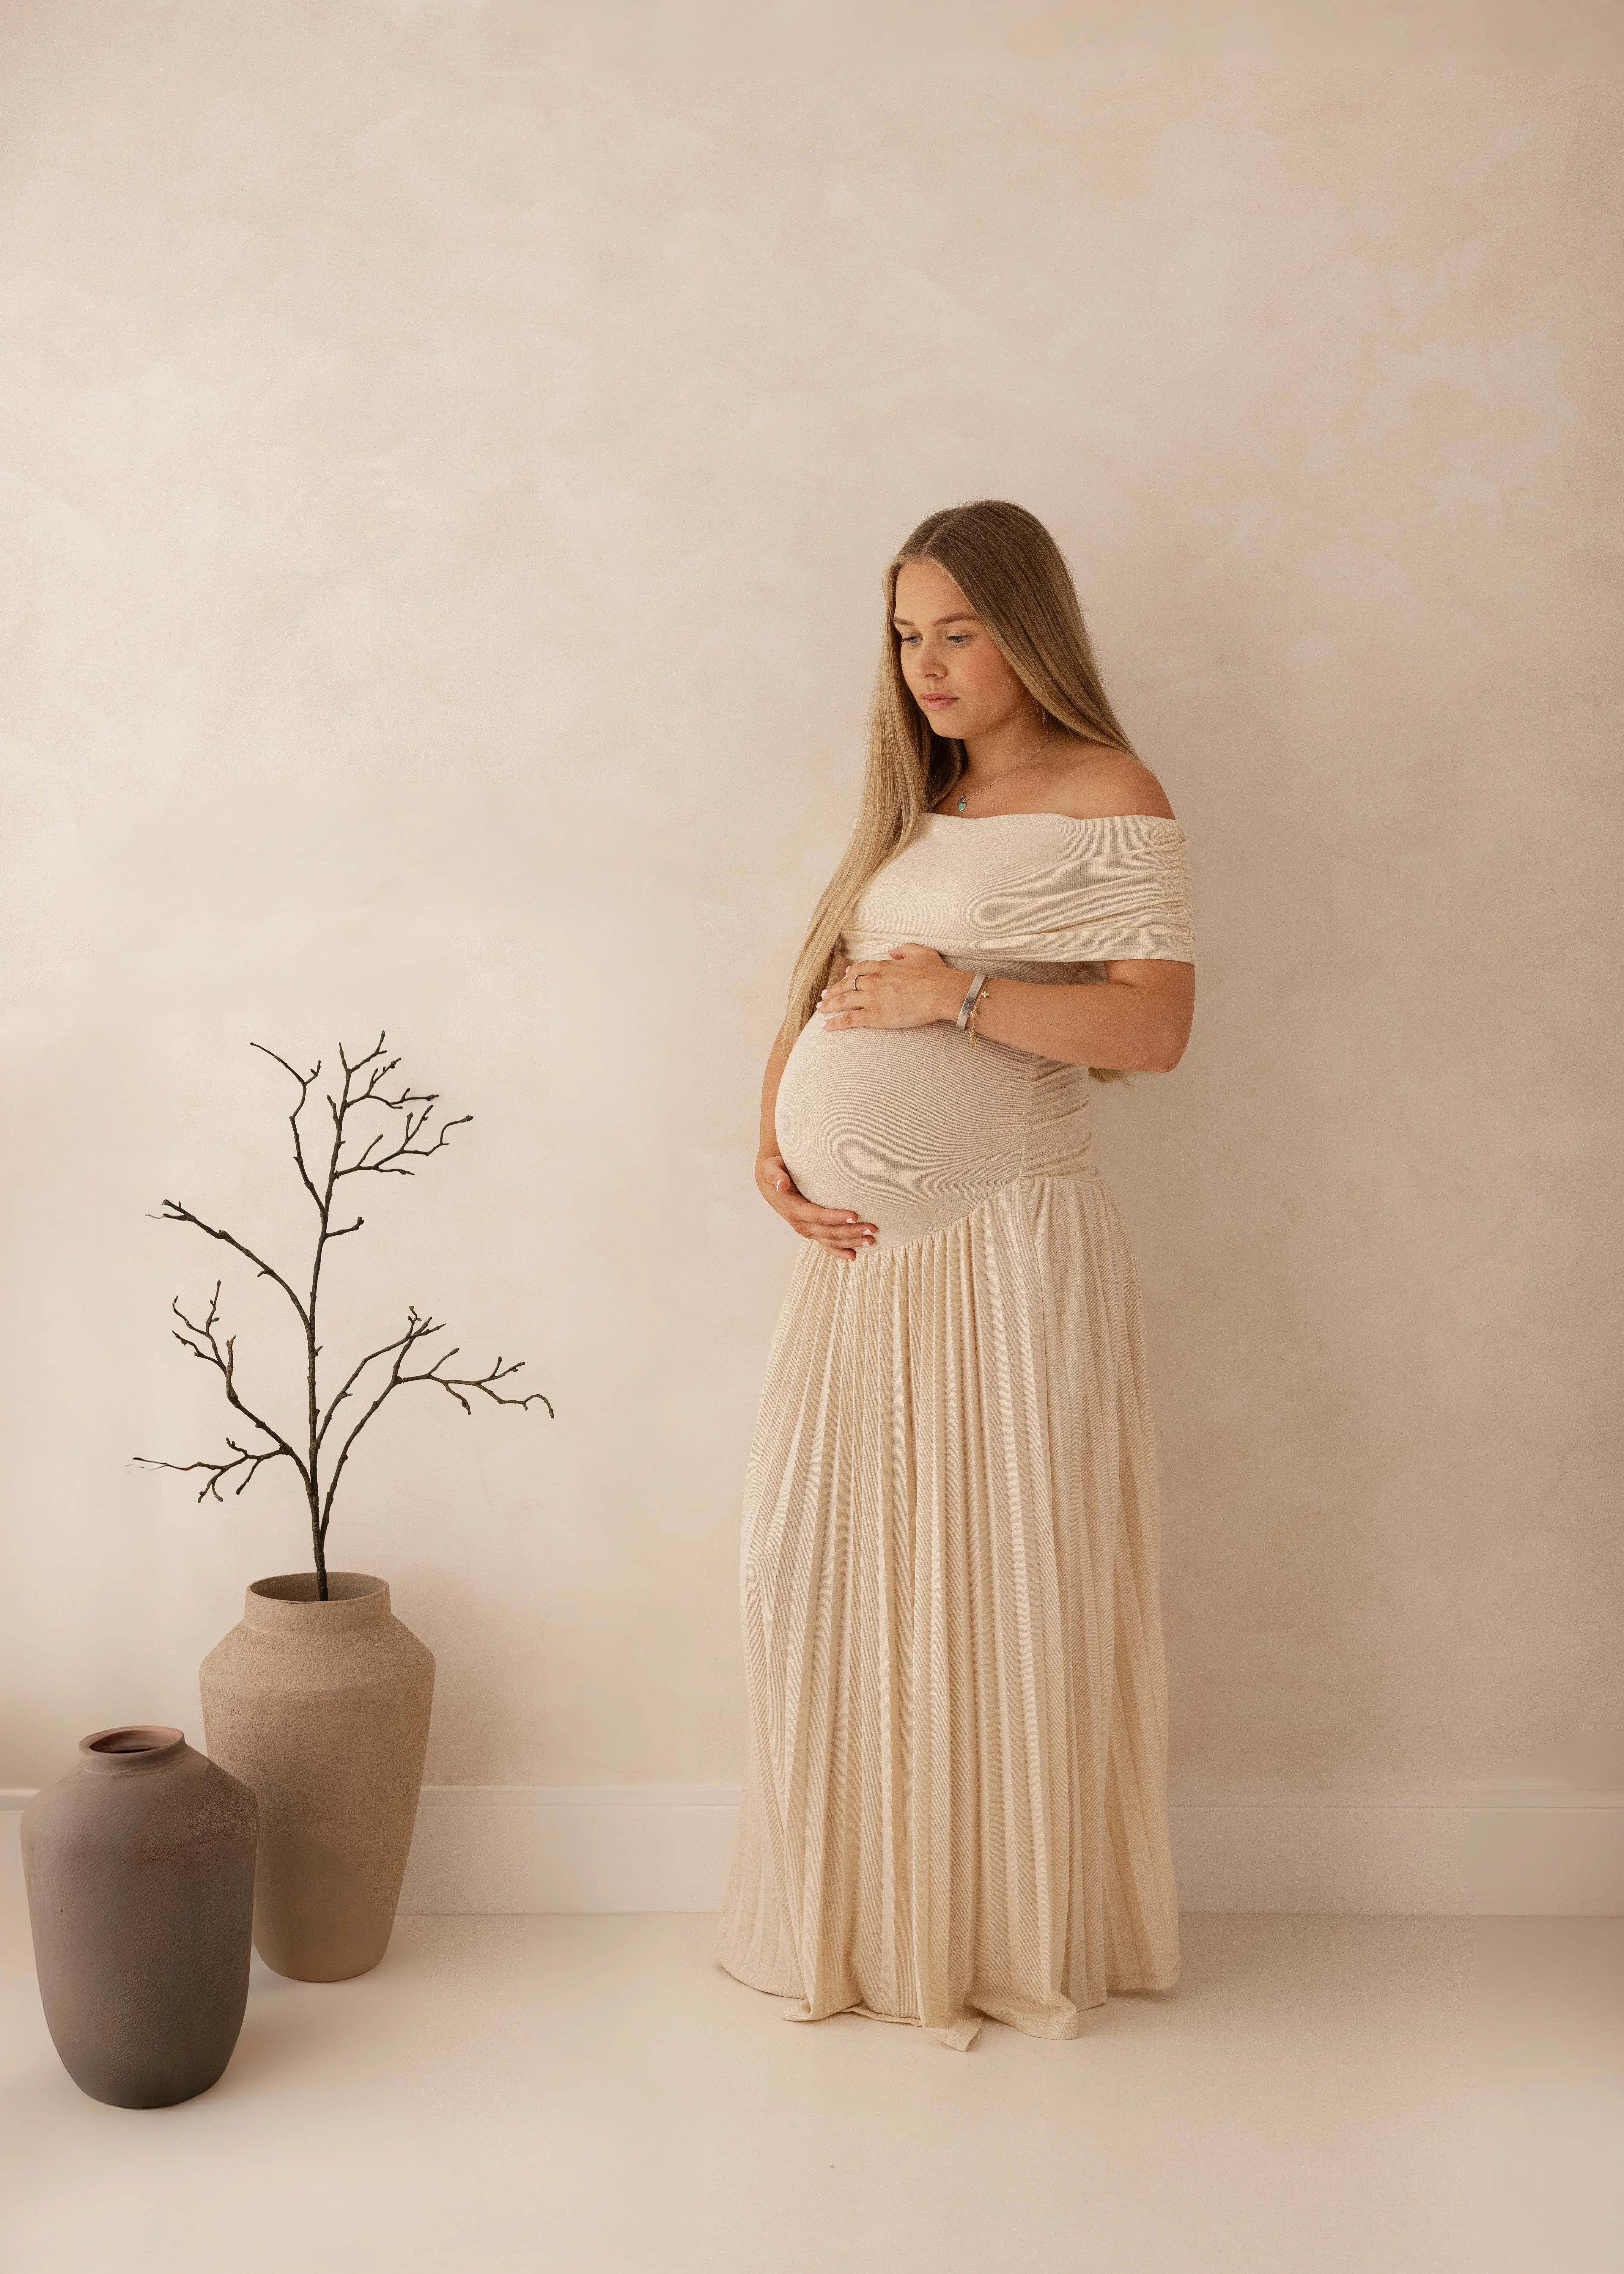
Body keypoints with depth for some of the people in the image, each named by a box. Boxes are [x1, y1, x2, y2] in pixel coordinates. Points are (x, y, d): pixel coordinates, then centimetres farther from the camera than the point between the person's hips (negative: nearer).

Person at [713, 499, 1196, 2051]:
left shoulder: (1108, 800, -3)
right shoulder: (911, 806, 18)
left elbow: (1156, 1023, -14)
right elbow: (818, 991, 18)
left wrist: (961, 995, -18)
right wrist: (771, 1146, 2)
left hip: (1003, 1251, -7)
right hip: (857, 1249, 7)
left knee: (1001, 1586, 1)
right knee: (828, 1572, 9)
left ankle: (1016, 1943, 19)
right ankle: (856, 1928, 25)